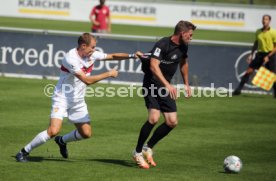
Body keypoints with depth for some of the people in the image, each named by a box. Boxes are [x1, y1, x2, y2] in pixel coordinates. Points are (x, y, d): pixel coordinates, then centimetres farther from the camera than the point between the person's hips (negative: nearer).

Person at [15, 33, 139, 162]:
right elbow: (87, 80, -27)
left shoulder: (92, 55, -2)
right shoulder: (71, 58, -25)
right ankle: (24, 151, -8)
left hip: (78, 101, 8)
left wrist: (131, 56, -4)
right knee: (53, 131, -22)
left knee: (86, 133, 4)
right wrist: (108, 74, -20)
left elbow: (112, 56, 10)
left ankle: (62, 141, 32)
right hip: (62, 99, -8)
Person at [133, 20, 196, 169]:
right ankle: (137, 152, -6)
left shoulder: (183, 47, 7)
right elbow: (154, 66, -30)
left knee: (172, 122, 0)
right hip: (152, 83, -8)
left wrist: (186, 84, 27)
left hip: (166, 87, 8)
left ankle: (148, 148, 18)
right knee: (154, 118, -23)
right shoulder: (162, 45, -19)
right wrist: (167, 85, -38)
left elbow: (183, 63, 27)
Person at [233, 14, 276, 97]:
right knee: (249, 71, -3)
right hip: (260, 54, 4)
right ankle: (238, 89, -1)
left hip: (269, 54, -4)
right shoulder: (258, 32, 7)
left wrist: (268, 56, -15)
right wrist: (251, 54, 13)